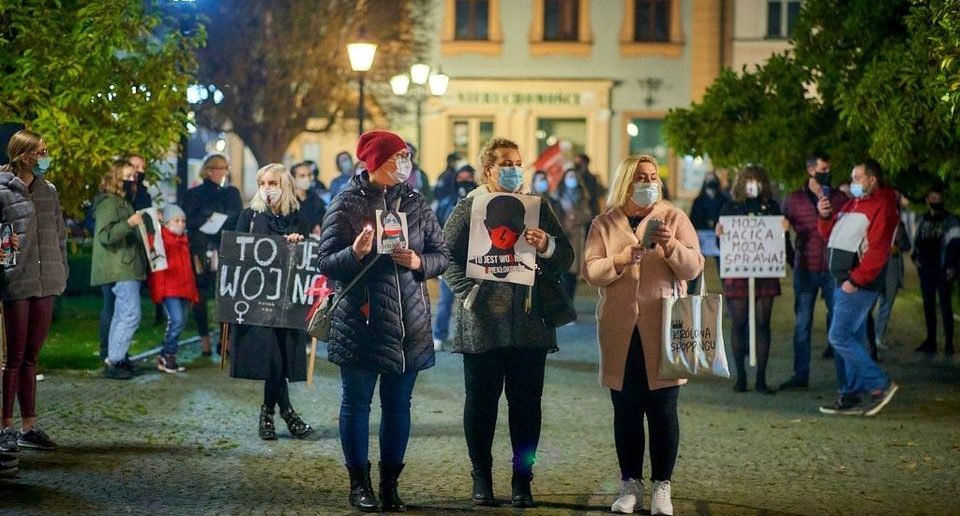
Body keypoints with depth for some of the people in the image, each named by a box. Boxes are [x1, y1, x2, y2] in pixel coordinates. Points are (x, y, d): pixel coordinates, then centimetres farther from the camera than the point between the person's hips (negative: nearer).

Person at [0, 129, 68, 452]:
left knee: (30, 357, 11)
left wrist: (62, 274, 12)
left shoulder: (49, 191, 13)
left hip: (46, 284, 6)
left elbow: (60, 235, 17)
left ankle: (29, 427, 16)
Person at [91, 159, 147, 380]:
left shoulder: (123, 202, 19)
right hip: (120, 269, -10)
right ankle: (113, 362, -14)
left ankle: (115, 359, 15)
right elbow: (104, 235, -21)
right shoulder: (109, 203, -12)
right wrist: (129, 223, -30)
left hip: (127, 268, 10)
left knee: (122, 315, 11)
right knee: (131, 315, -14)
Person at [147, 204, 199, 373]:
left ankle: (167, 356, 14)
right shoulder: (160, 238, -4)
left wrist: (193, 290, 21)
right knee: (176, 320, -17)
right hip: (169, 289, -8)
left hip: (184, 289, 8)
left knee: (181, 322, 6)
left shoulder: (184, 240, 18)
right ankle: (167, 355, -7)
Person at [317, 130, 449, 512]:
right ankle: (359, 484, 13)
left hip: (409, 323, 3)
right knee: (356, 403, 3)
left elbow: (442, 255, 9)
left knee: (398, 405, 8)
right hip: (361, 322, -3)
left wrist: (420, 262, -12)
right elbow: (326, 263, -5)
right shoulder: (347, 205, -3)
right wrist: (355, 253, -24)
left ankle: (390, 483, 17)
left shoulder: (415, 204, 7)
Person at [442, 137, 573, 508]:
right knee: (481, 400, 3)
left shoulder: (538, 207, 12)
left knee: (526, 403, 2)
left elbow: (565, 258, 8)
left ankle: (522, 479, 10)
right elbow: (449, 258, -2)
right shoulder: (469, 207, 5)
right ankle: (481, 477, 13)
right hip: (482, 323, -2)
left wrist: (547, 246, -13)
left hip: (529, 322, 2)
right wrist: (473, 294, -15)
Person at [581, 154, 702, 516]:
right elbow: (589, 272, 0)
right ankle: (630, 485, 12)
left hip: (662, 330, -1)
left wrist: (672, 246, -20)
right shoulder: (605, 224, 8)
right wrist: (618, 261, -18)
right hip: (620, 332, 1)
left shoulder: (674, 218, 5)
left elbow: (693, 268, -2)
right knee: (626, 411, 5)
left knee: (663, 410, -1)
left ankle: (662, 487, 5)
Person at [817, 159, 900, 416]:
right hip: (845, 282, 10)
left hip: (860, 284, -10)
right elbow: (830, 234, 24)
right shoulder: (853, 204, 19)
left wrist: (856, 280, -23)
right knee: (852, 339, 10)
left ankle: (880, 384, -8)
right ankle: (850, 397, 13)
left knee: (839, 337, -13)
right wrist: (825, 216, 3)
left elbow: (878, 250, -20)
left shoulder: (882, 207, -11)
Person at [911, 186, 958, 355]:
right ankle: (931, 341, 15)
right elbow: (917, 240, 21)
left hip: (942, 270, -6)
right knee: (928, 305, 9)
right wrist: (915, 256, 6)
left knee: (945, 306, -6)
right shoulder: (923, 220, 12)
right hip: (926, 270, 6)